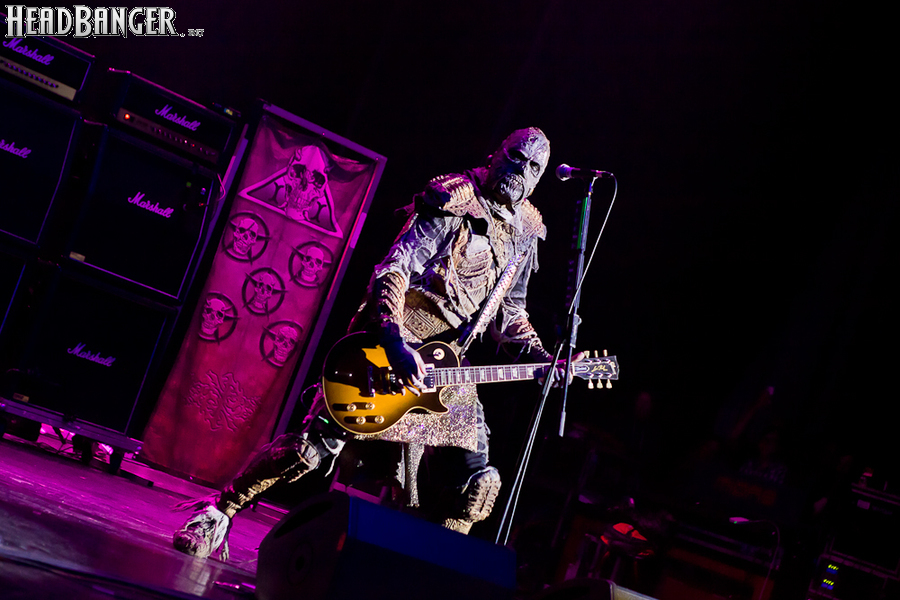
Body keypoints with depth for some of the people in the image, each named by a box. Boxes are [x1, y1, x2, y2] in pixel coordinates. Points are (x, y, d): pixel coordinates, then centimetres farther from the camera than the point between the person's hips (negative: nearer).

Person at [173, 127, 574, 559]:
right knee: (317, 445, -13)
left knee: (481, 481, 1)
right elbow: (393, 269, -18)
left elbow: (508, 315, 20)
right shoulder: (456, 204, -10)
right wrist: (396, 344, -31)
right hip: (390, 345, -7)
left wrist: (542, 359, 4)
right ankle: (219, 512, 2)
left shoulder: (524, 236, 11)